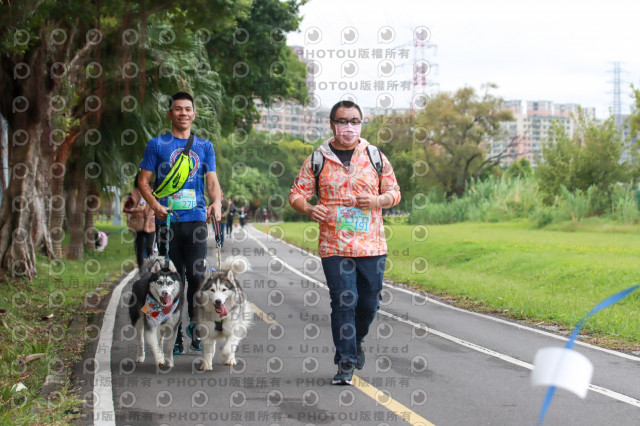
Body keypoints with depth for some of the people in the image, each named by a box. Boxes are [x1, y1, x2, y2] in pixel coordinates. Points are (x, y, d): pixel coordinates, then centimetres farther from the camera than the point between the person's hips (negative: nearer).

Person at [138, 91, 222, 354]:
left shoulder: (204, 146, 14)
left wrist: (216, 202, -15)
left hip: (196, 218, 1)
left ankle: (195, 327, 10)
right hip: (168, 220, -1)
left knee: (197, 275, -8)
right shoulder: (157, 145, 9)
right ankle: (175, 333, 10)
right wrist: (155, 205, -12)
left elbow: (212, 180, 7)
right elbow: (143, 180, 6)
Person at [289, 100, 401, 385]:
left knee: (369, 302, 7)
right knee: (343, 302, -6)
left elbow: (394, 192, 13)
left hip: (371, 246, 2)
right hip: (334, 246, -2)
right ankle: (346, 363, 1)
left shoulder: (376, 158, 8)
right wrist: (309, 209, -17)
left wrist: (378, 200, -9)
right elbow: (296, 194, 4)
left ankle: (355, 340, 37)